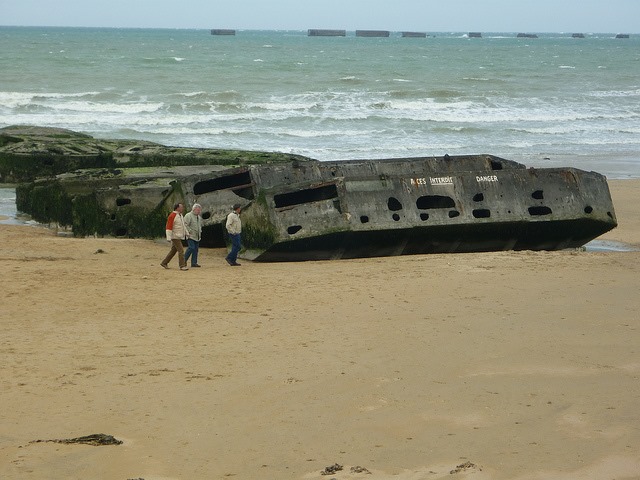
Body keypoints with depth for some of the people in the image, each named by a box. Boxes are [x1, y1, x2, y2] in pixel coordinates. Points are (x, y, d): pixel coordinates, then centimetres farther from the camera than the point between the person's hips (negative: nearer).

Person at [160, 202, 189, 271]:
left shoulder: (180, 215, 13)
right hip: (175, 237, -10)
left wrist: (186, 233, 19)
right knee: (181, 251, -12)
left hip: (179, 237, 10)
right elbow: (168, 227, -19)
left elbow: (183, 225, 24)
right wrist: (168, 238, -23)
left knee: (173, 251, 14)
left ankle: (164, 263, 22)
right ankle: (182, 266, -10)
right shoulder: (172, 216, -17)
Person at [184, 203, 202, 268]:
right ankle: (184, 260, -7)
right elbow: (185, 225, -14)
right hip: (191, 236, -8)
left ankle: (194, 263, 6)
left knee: (196, 249, 4)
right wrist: (188, 232, -18)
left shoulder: (199, 217, 19)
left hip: (197, 237, 8)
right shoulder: (188, 216, -7)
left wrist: (200, 232, 18)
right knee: (191, 248, -17)